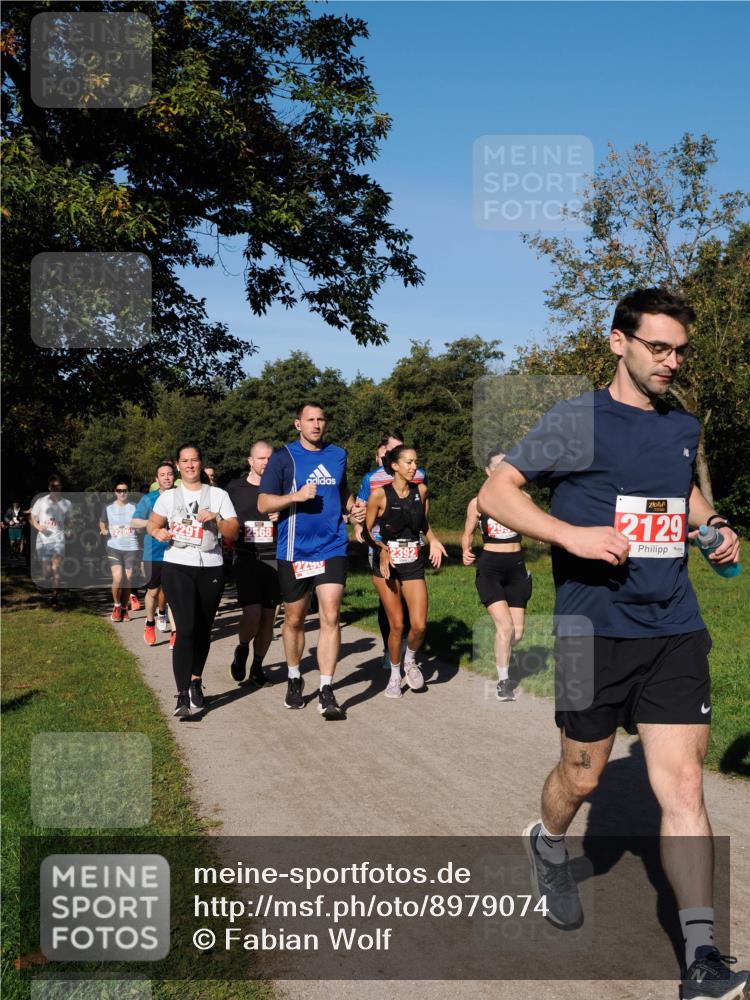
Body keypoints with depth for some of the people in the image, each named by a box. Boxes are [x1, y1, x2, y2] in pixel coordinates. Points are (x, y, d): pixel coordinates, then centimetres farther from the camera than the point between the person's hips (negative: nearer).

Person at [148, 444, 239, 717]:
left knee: (203, 630, 9)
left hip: (211, 569, 2)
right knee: (186, 629, -14)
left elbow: (233, 532, 4)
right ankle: (184, 696, -14)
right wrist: (158, 532, -4)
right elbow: (152, 523, 18)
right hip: (177, 567, -2)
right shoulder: (168, 497, 9)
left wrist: (216, 520, -14)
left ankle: (195, 681, 31)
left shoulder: (218, 495, 8)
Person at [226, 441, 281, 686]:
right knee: (252, 613, -16)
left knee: (268, 616, 3)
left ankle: (257, 665, 21)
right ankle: (242, 649, 14)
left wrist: (283, 517, -9)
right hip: (246, 558, -2)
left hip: (273, 559, 2)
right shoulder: (234, 488, 6)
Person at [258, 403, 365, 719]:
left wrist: (352, 508, 7)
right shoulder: (283, 457, -2)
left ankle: (326, 693, -6)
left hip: (332, 548, 2)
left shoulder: (338, 455, 11)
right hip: (294, 551, -2)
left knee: (330, 617, -9)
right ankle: (294, 680, 32)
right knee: (294, 620, 11)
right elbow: (263, 504, -6)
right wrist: (296, 496, -21)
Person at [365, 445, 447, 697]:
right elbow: (367, 529, -3)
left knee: (419, 625, -7)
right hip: (386, 563, -3)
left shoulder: (420, 490, 3)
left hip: (413, 563, 3)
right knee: (396, 624, -1)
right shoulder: (379, 494, -9)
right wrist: (382, 549, -19)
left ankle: (410, 660, 25)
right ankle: (395, 675, 21)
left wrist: (433, 541, 0)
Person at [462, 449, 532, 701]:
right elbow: (467, 534, 9)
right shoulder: (477, 503, 0)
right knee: (505, 626, -17)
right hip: (489, 568, -3)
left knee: (517, 633, 6)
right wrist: (466, 552, -11)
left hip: (516, 567, 3)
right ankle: (503, 681, 0)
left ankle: (502, 656, 40)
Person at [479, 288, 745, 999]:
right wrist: (572, 534, -23)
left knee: (683, 787, -3)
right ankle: (548, 846, 46)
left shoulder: (684, 427, 11)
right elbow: (494, 493, -10)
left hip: (675, 630, 4)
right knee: (582, 777, 13)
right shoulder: (577, 421, -6)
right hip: (595, 627, -4)